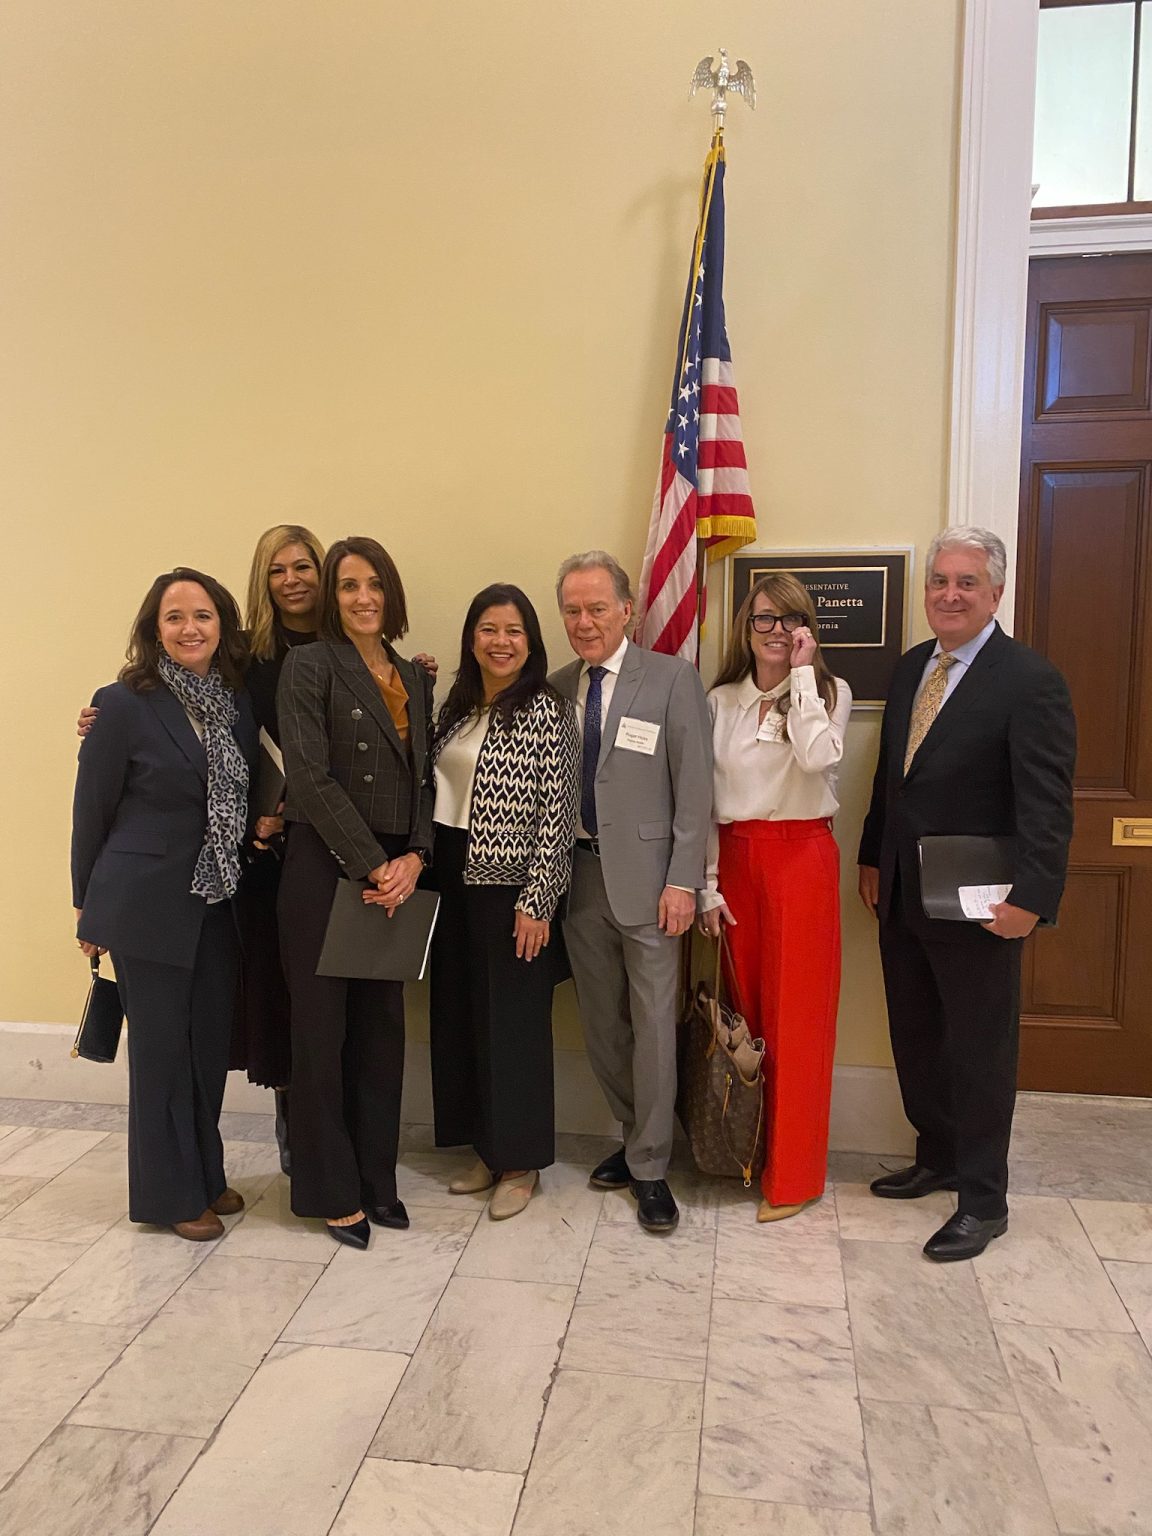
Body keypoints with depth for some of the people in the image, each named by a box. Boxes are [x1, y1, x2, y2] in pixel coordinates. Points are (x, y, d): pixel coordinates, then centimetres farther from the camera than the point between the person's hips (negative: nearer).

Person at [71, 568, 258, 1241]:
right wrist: (90, 906, 2)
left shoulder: (239, 703, 4)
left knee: (211, 1042, 13)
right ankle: (172, 1193, 23)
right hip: (147, 904, -5)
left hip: (218, 905, 5)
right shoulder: (125, 705, -10)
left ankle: (207, 1175, 32)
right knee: (162, 1046, 6)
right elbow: (92, 810, -3)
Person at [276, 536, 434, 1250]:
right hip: (325, 868, -5)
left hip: (397, 874, 6)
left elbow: (425, 778, 10)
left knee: (383, 1025, 12)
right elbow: (311, 778, -14)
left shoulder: (415, 678, 12)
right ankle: (332, 1190, 20)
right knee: (323, 1026, 5)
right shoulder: (310, 666, -5)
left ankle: (377, 1179, 27)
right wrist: (372, 864, -15)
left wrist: (414, 857, -5)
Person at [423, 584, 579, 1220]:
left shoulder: (547, 710, -10)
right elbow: (437, 791, 15)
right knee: (460, 1015, 13)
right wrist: (427, 869, 6)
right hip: (453, 881, 7)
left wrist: (536, 902, -16)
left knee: (513, 1020, 3)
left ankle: (520, 1162, 20)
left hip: (510, 887, -7)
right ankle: (487, 1150, 29)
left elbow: (556, 812, -13)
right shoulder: (456, 707, 10)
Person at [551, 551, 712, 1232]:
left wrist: (683, 881, -12)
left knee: (653, 1024, 1)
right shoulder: (558, 687, 9)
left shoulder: (673, 678, -5)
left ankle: (650, 1169, 17)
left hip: (644, 876, -5)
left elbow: (694, 788, -8)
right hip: (578, 872, 5)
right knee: (602, 1022, 14)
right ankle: (638, 1138, 33)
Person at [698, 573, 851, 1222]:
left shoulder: (829, 692, 1)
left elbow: (816, 756, -21)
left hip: (802, 858, -3)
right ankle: (748, 1146, 27)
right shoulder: (720, 701, 8)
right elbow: (705, 797, 7)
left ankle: (794, 1172, 13)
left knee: (797, 1015, 1)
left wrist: (803, 673, -13)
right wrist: (708, 883, 3)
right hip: (736, 859, 3)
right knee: (746, 1007, 10)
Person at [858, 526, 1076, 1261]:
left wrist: (1031, 898, -23)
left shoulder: (1031, 679, -13)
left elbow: (1047, 803, -17)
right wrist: (872, 858, 14)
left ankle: (984, 1200, 24)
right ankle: (937, 1158, 38)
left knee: (979, 1053, 8)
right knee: (916, 1041, 18)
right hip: (902, 896, 7)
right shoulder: (912, 666, 8)